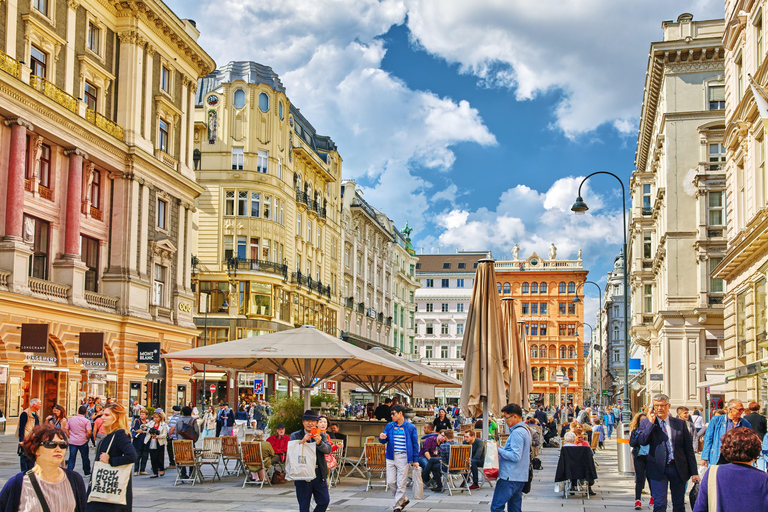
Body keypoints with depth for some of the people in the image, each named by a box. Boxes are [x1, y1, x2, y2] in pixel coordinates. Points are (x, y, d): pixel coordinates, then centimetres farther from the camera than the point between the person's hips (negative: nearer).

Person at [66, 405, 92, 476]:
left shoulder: (71, 420, 6)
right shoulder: (86, 421, -8)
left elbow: (66, 430, 10)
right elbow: (89, 432, -15)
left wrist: (70, 437, 14)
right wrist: (87, 438, 2)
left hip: (72, 441, 3)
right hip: (83, 442, -3)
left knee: (72, 457, 7)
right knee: (85, 457, 10)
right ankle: (87, 472, 20)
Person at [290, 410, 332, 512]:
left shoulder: (322, 436, 9)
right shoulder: (295, 436, 3)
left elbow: (328, 450, -7)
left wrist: (319, 442, -26)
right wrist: (303, 441, -27)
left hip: (319, 474, 2)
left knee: (324, 501, 1)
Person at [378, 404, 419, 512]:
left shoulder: (410, 427, 0)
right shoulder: (389, 426, 8)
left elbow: (415, 444, 4)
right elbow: (384, 441, 10)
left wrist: (415, 460, 0)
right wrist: (381, 438, -15)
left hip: (403, 458, -4)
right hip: (391, 457, 4)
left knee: (401, 484, -2)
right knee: (391, 483, 3)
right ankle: (404, 499, 23)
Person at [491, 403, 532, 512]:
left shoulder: (517, 432, -15)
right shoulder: (525, 430, 17)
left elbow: (515, 456, -21)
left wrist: (499, 450, -13)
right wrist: (503, 448, 11)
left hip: (510, 477, -10)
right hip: (520, 477, 10)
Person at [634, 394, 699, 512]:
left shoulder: (680, 424, 6)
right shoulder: (646, 423, 4)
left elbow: (689, 449, 7)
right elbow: (641, 441, -13)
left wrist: (694, 472, 4)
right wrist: (651, 423, -13)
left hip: (678, 468, 2)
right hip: (658, 469, -2)